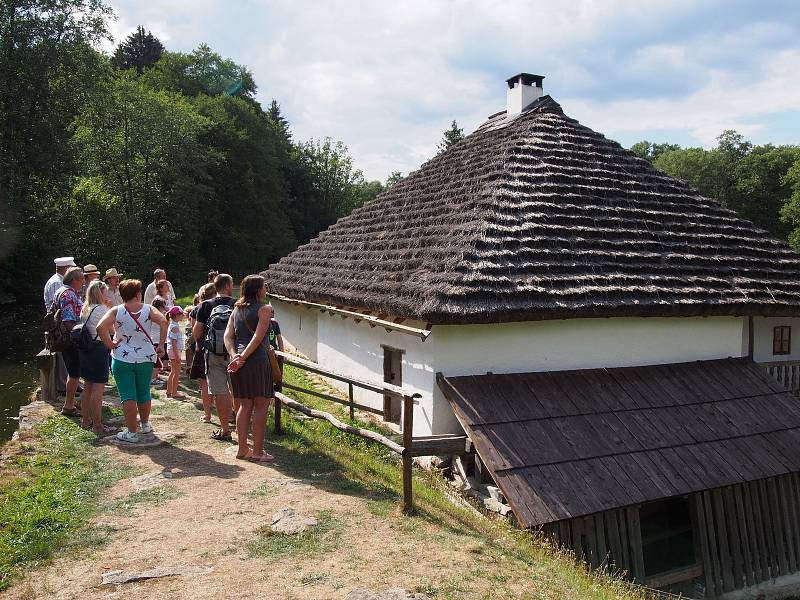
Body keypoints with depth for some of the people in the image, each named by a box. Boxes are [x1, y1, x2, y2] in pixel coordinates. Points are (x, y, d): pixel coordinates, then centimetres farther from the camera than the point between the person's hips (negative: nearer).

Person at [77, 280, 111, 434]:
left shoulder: (84, 309, 9)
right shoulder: (102, 309, -14)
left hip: (85, 349, 8)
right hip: (99, 348, -8)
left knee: (87, 386, 18)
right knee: (98, 388, -3)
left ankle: (85, 420, 28)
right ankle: (97, 425, 2)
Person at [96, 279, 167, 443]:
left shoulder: (116, 311, -6)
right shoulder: (148, 309, -4)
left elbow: (100, 327, -20)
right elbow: (163, 321, -20)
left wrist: (109, 344, -7)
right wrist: (161, 345, -13)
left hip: (122, 359, -2)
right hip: (146, 358, 2)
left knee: (128, 396, 1)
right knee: (144, 393, 18)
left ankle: (132, 432, 3)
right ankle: (145, 424, 34)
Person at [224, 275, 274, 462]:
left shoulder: (236, 309, 15)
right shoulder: (264, 309, -5)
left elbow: (228, 336, 6)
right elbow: (258, 337, -15)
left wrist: (235, 355, -4)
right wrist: (243, 357, -15)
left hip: (237, 361, 7)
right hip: (257, 360, -7)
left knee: (245, 405, 15)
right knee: (261, 406, 2)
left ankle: (242, 449, 19)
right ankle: (257, 452, 5)